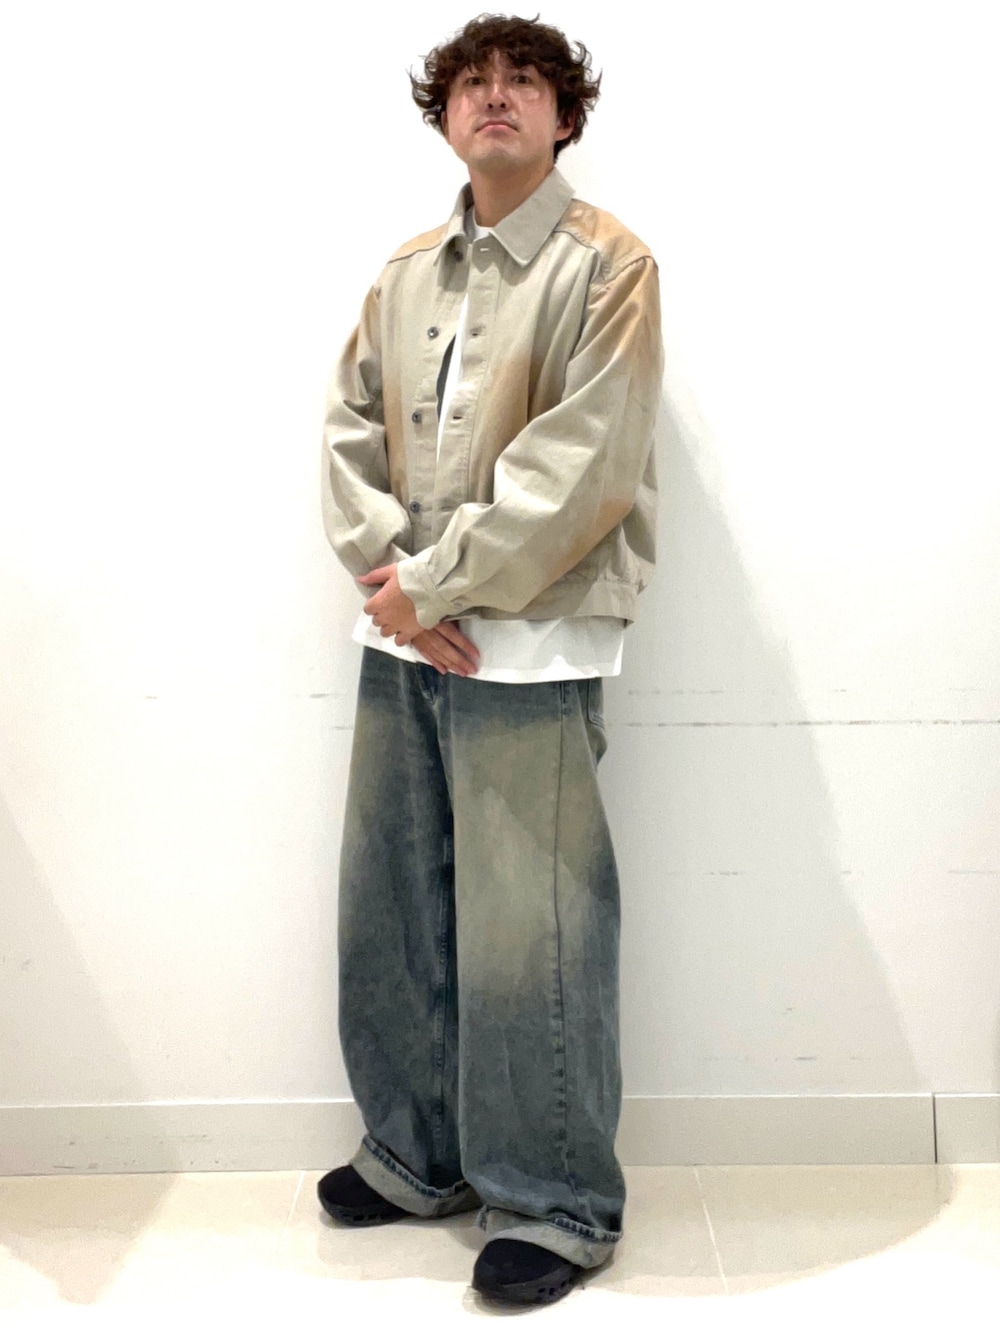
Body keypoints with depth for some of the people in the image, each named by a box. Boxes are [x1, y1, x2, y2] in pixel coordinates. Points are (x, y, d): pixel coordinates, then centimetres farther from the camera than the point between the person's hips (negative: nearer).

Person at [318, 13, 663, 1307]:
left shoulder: (605, 265, -4)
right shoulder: (404, 273, 14)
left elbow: (579, 469, -14)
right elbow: (349, 433, 9)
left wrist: (435, 582, -14)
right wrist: (387, 577, -6)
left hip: (527, 643, -6)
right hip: (401, 635, 6)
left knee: (524, 934, -2)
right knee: (388, 911, 13)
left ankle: (553, 1200, 16)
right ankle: (419, 1153, 32)